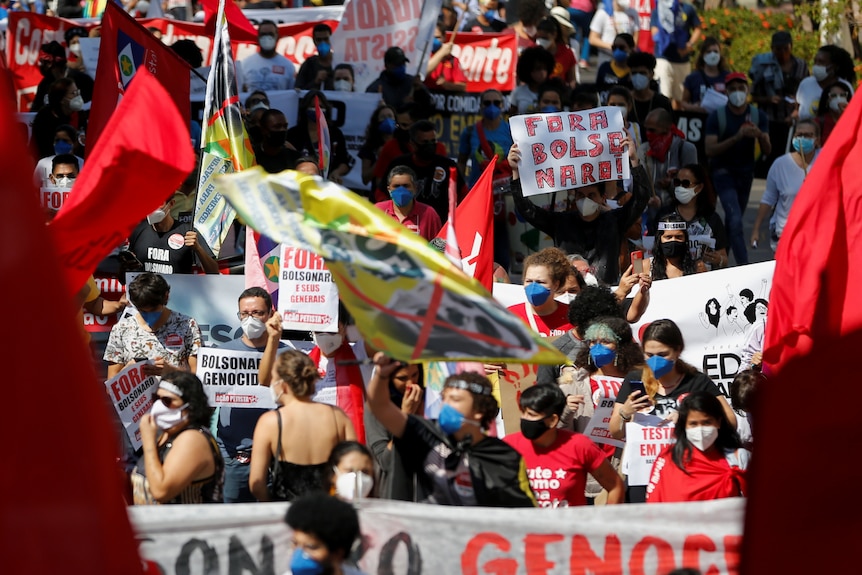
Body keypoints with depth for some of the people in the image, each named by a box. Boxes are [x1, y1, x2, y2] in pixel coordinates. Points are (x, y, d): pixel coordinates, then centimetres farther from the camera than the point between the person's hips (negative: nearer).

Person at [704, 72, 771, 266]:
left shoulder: (758, 117, -2)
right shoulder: (716, 117, -12)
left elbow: (767, 151, -5)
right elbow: (709, 150, -20)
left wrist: (760, 135, -28)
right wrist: (736, 137, -31)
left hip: (746, 172, 4)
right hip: (723, 171, -4)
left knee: (732, 221, 11)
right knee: (735, 221, -18)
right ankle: (743, 266, -22)